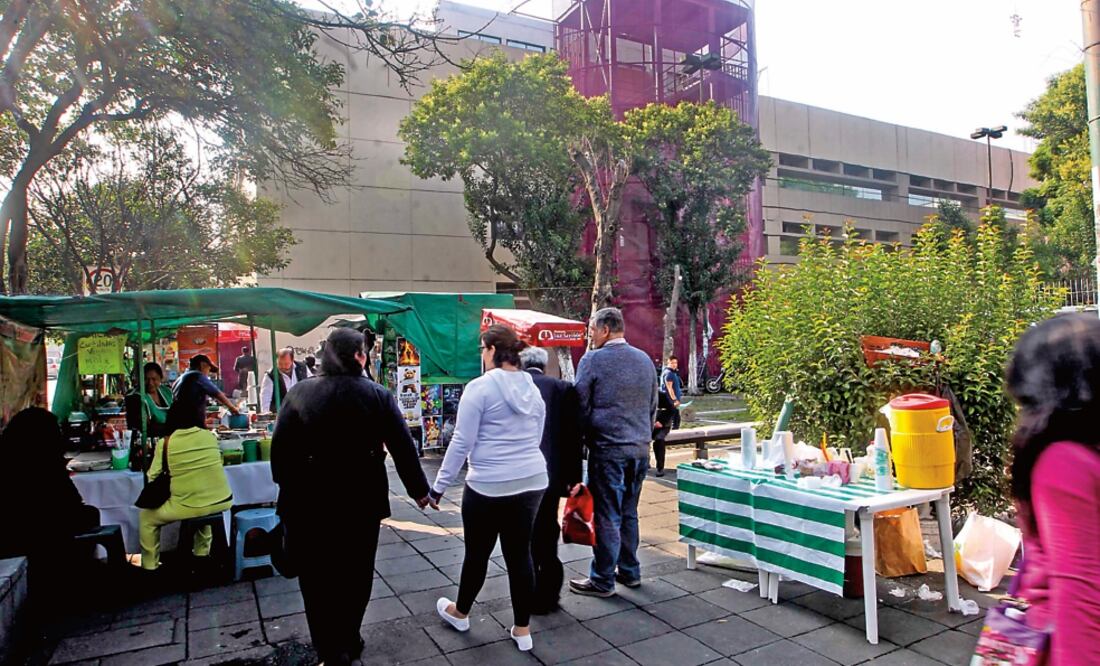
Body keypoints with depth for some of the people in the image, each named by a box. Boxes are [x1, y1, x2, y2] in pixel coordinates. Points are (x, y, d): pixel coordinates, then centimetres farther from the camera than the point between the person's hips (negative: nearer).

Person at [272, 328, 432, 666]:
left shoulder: (299, 393, -7)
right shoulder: (379, 395, -8)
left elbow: (280, 448, -4)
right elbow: (403, 447, -5)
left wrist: (287, 487, 11)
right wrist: (419, 489, 8)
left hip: (309, 501, 0)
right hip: (361, 500, 1)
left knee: (318, 578, 13)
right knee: (355, 574, 19)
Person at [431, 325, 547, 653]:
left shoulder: (479, 387, -12)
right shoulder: (531, 387, 8)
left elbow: (462, 442, -12)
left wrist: (439, 484, -3)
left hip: (489, 484, -5)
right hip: (532, 480, 5)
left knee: (477, 552, 13)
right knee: (520, 553, 11)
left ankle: (460, 613, 36)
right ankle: (522, 629, 20)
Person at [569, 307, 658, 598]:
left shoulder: (593, 360, -9)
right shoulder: (645, 359, 9)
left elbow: (580, 407, -6)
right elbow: (653, 405, 16)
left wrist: (580, 440, 8)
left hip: (608, 450, -6)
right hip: (640, 449, 6)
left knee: (607, 516, 2)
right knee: (629, 513, 17)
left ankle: (602, 580, 12)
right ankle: (629, 571, 28)